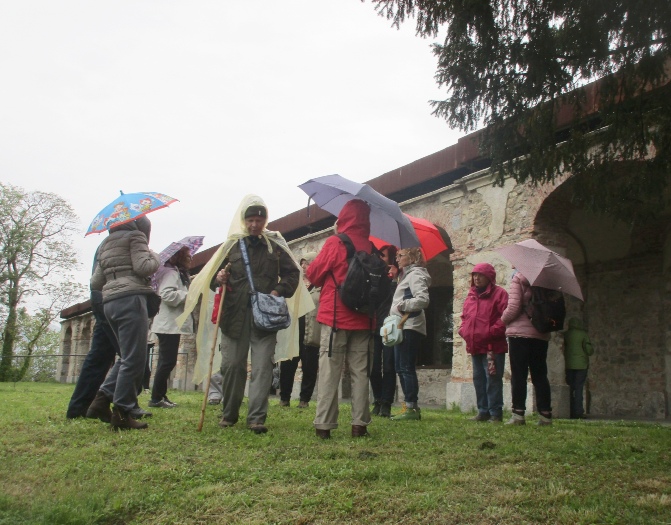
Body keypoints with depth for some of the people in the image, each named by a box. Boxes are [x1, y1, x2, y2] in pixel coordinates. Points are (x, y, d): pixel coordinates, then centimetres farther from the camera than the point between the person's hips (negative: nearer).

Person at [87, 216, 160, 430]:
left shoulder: (105, 245, 26)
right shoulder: (135, 236, 4)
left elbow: (95, 282, 21)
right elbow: (143, 267, -11)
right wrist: (155, 258, 9)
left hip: (110, 303, 9)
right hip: (131, 300, -8)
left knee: (128, 357, 16)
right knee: (134, 360, -7)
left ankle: (102, 399, 6)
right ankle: (122, 413, -7)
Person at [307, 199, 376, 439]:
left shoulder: (334, 243, -7)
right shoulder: (370, 248, 5)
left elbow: (314, 274, -2)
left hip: (336, 316, -3)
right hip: (362, 319, 4)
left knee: (330, 371, 0)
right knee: (360, 371, 8)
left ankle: (324, 424, -1)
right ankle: (360, 424, 9)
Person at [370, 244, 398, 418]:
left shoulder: (397, 278, 3)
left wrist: (395, 279, -14)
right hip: (374, 327, 4)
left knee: (388, 367, -4)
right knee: (374, 367, 3)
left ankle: (386, 404, 0)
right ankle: (377, 402, 12)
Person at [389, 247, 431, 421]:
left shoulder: (415, 274, -8)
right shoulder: (406, 275, 23)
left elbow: (423, 299, -22)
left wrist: (403, 306, -17)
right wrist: (395, 312, 15)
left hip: (410, 327, -11)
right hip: (403, 327, 11)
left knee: (406, 367, -10)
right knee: (402, 368, 11)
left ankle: (411, 408, -7)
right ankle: (410, 407, 15)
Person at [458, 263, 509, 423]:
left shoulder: (499, 294, -3)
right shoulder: (470, 296, 18)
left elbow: (504, 317, -12)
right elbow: (464, 317, 23)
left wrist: (490, 333, -18)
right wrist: (463, 330, 5)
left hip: (493, 346, -7)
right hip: (474, 346, 7)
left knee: (493, 379, -6)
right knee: (478, 379, 11)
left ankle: (496, 413, 1)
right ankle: (483, 411, 19)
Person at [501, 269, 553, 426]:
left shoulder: (519, 278, -6)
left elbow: (513, 307, -12)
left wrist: (503, 320, 5)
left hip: (520, 332, -5)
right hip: (541, 335, 5)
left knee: (518, 375, -1)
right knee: (540, 375, 10)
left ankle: (518, 414, -3)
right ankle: (545, 415, 9)